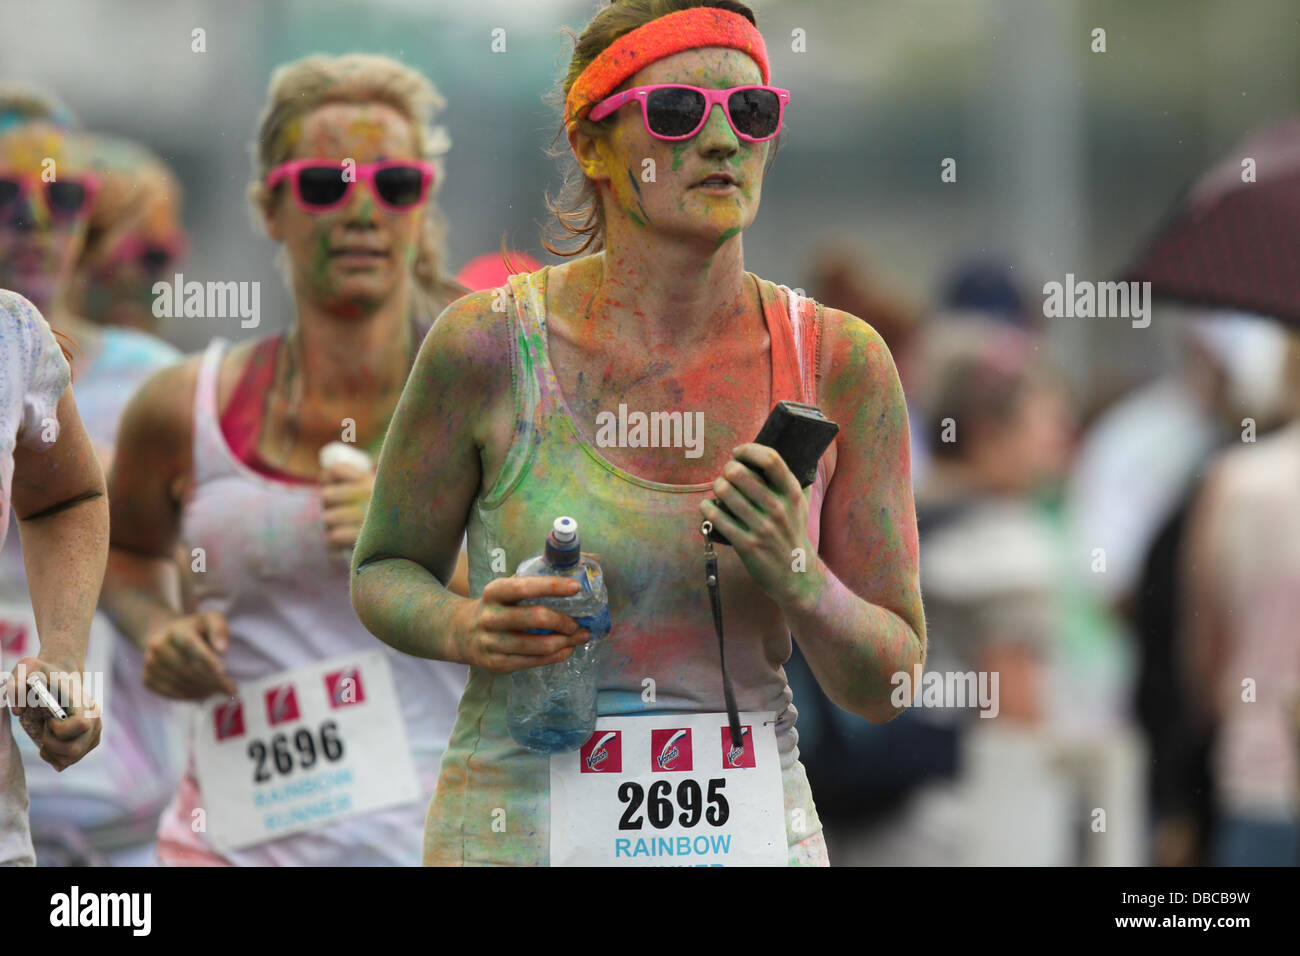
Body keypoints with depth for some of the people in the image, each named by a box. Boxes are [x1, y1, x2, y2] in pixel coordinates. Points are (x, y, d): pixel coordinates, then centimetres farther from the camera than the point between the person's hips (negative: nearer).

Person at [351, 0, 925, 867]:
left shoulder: (839, 363, -3)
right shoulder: (489, 343, -8)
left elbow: (887, 685, 0)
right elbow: (384, 571, 5)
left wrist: (797, 581, -19)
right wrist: (465, 628, -15)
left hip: (754, 829, 2)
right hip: (521, 831, -2)